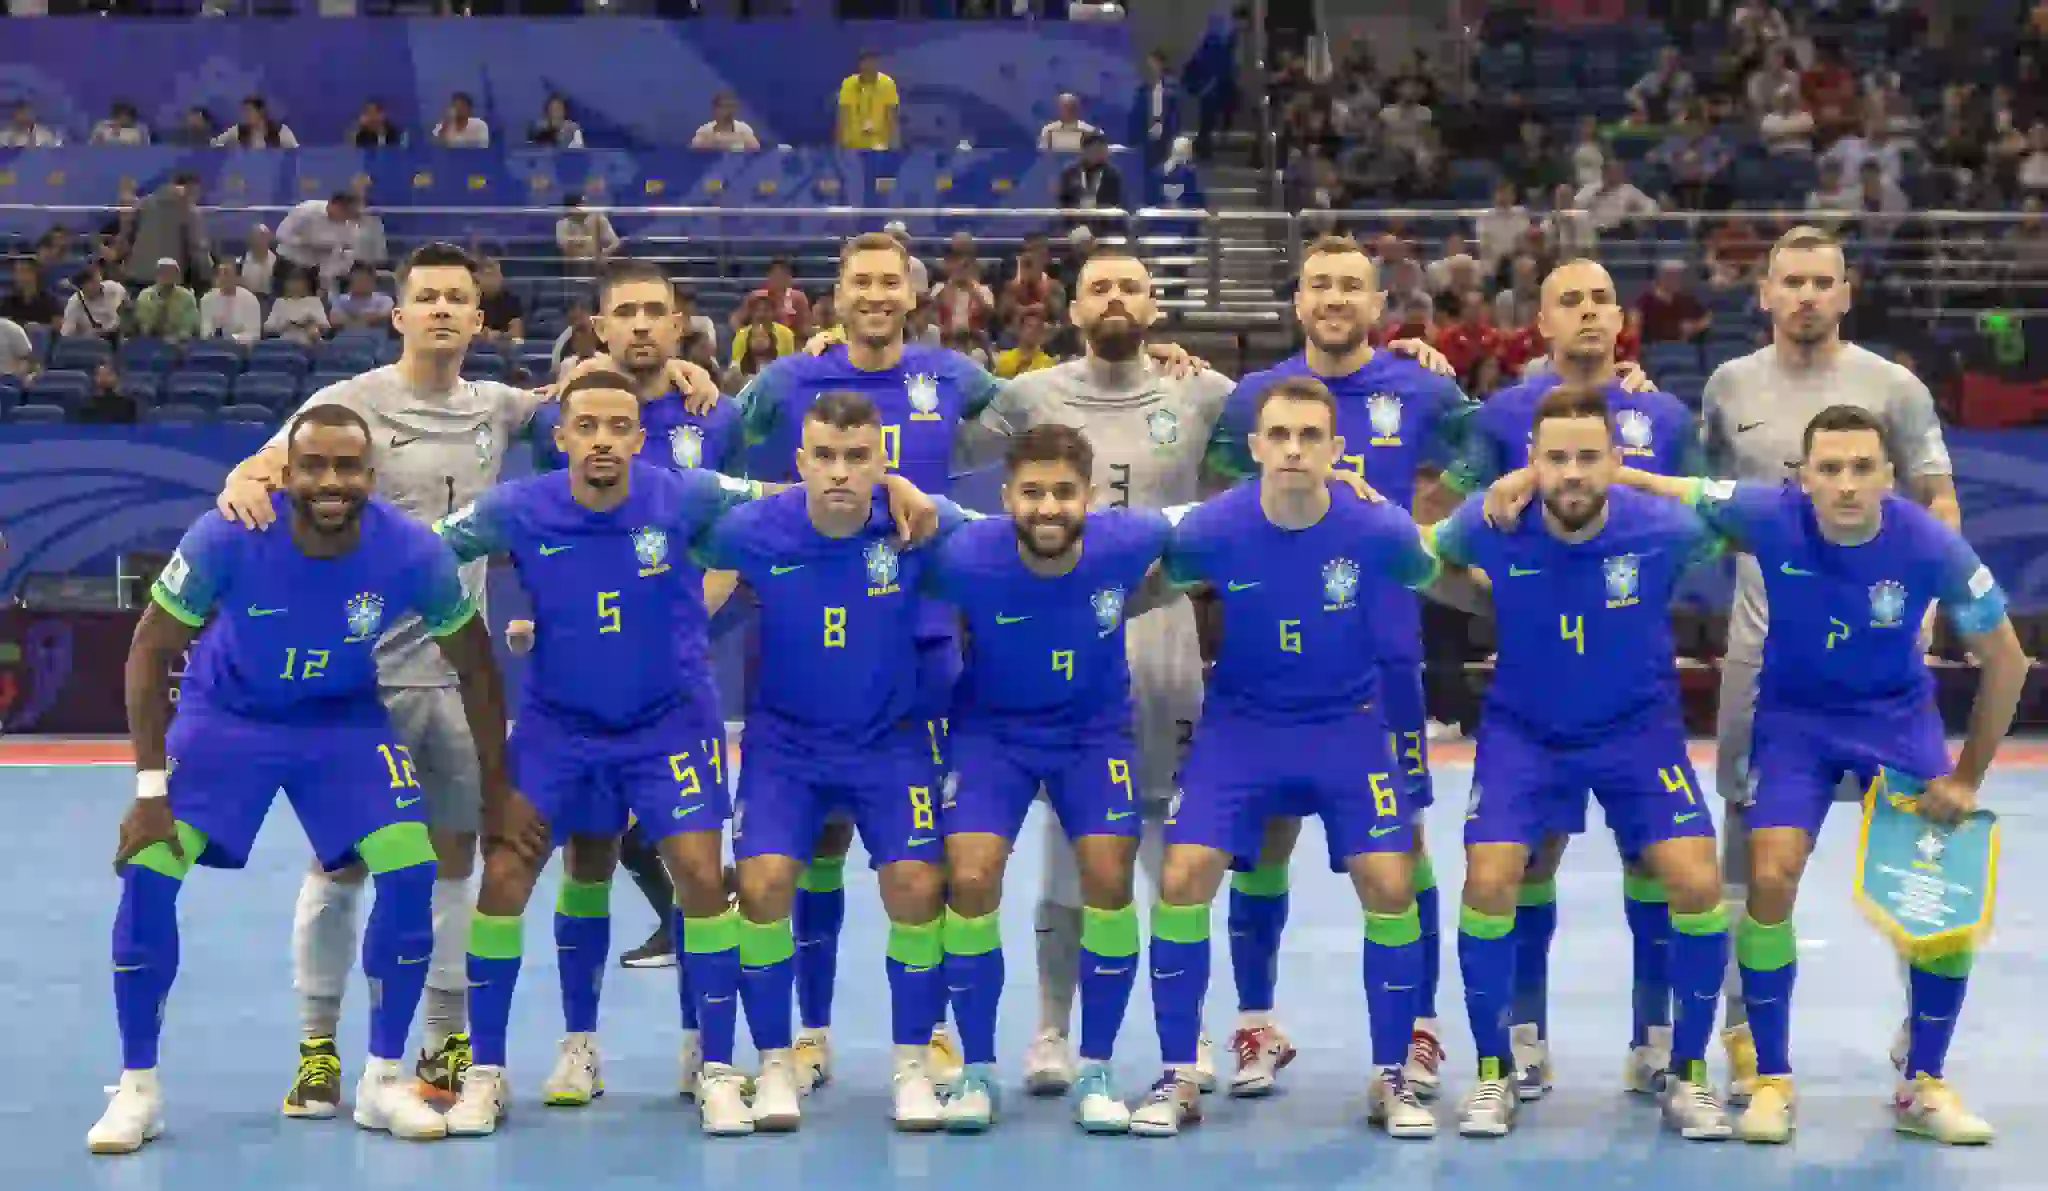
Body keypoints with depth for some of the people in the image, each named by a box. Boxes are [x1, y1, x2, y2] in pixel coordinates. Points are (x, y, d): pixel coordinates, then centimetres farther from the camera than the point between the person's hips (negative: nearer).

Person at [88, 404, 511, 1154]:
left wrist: (497, 788, -4)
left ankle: (384, 1081, 3)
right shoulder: (226, 537, -29)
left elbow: (475, 670, -8)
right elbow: (151, 650, -15)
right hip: (224, 713, -1)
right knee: (148, 872, -15)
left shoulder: (414, 555, -25)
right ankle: (137, 1088, 3)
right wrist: (151, 788, -17)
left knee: (411, 869, -16)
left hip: (345, 721, 1)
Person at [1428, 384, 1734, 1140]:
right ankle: (1494, 1073, 5)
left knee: (1698, 885, -15)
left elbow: (1732, 544, 1)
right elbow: (1427, 557, 3)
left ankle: (1687, 1075, 7)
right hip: (1523, 731, 0)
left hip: (1638, 729, 0)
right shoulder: (1489, 525, -19)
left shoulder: (1665, 528, -21)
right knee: (1488, 881, -17)